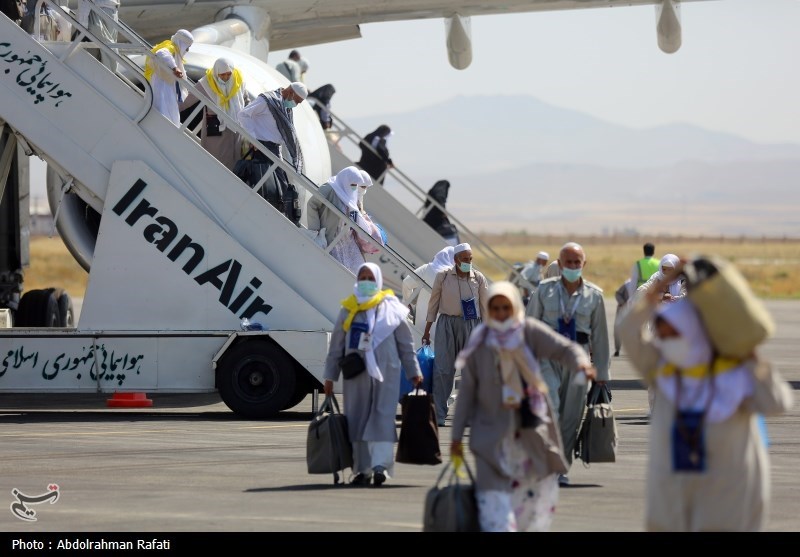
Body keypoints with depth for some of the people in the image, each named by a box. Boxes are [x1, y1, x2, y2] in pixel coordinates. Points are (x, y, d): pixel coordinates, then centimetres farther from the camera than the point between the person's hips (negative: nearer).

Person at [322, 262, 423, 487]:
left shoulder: (391, 308, 4)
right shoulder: (348, 310, 8)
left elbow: (406, 343, 8)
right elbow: (336, 345, 11)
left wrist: (413, 372, 6)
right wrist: (330, 376, 9)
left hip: (385, 371, -2)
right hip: (356, 373, 2)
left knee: (382, 416, -10)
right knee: (358, 418, 3)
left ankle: (380, 465, -16)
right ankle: (363, 469, 8)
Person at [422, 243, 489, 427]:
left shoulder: (478, 279, 3)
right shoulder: (443, 276, 0)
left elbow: (485, 308, 9)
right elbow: (434, 302, 6)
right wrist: (427, 330, 7)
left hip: (471, 326, 1)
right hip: (446, 323, -1)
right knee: (442, 368, -6)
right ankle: (439, 415, -4)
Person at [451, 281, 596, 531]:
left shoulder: (530, 331, -5)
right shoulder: (479, 344, -5)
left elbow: (564, 348, -14)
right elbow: (467, 392, -2)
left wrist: (581, 362, -38)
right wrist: (457, 436, -1)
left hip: (533, 431, 2)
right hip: (494, 433, -2)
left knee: (541, 493, 10)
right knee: (495, 501, -9)